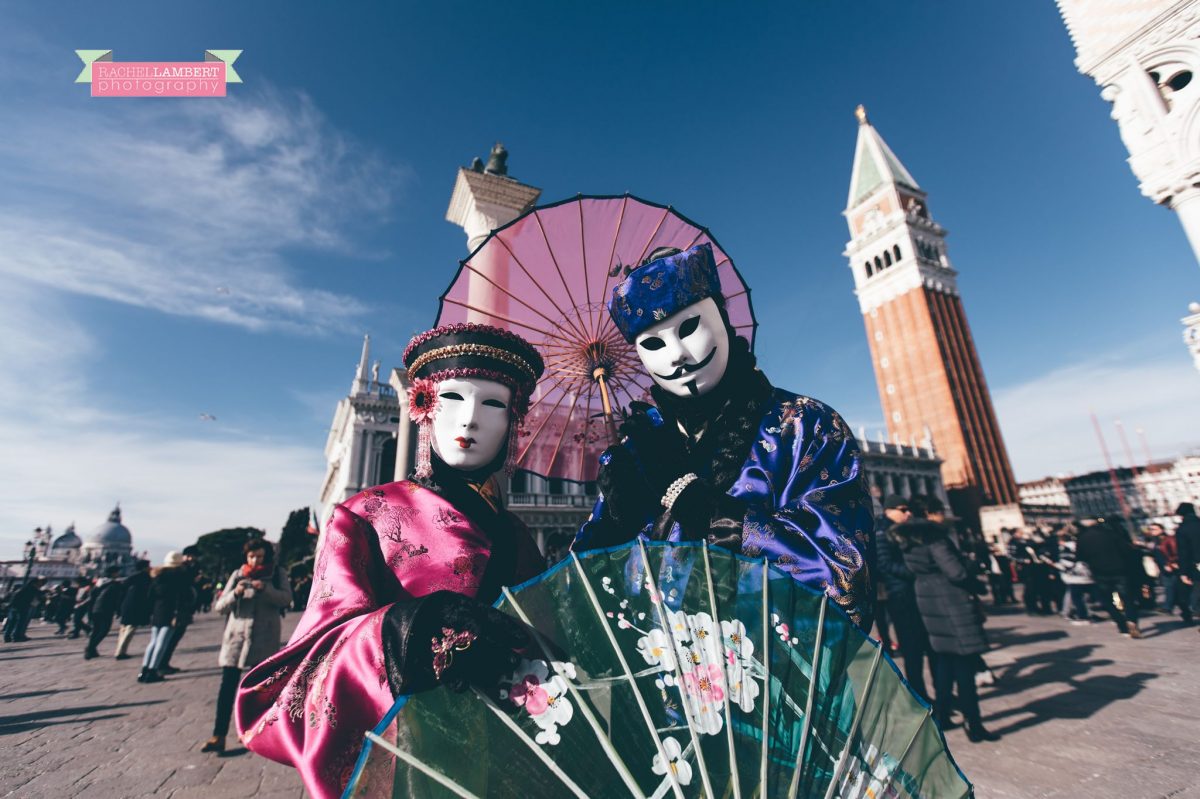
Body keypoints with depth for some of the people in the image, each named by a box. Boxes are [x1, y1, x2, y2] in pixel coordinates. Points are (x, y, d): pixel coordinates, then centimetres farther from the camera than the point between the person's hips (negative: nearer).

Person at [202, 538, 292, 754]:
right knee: (227, 685, -4)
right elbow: (220, 606, 2)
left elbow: (286, 598, -10)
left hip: (264, 638, -1)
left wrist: (265, 589, -25)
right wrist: (235, 593, -19)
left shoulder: (277, 574, 2)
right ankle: (219, 736, 3)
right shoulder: (238, 575, 5)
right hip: (236, 635, 1)